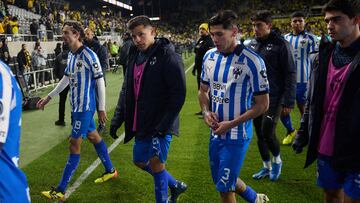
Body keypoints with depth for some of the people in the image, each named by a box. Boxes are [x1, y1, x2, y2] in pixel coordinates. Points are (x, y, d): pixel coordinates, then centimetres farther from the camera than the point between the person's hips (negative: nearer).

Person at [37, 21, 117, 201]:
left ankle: (60, 191, 4)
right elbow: (66, 79, 19)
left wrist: (101, 108, -13)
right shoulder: (71, 55, 8)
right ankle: (110, 171, 34)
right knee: (93, 136, 17)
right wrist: (48, 97, 22)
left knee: (74, 144, -4)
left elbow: (100, 81, -14)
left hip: (85, 107, -8)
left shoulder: (89, 55, -16)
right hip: (77, 106, 8)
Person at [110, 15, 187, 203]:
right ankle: (175, 185, 37)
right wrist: (117, 119, 10)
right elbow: (126, 91, 15)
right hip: (141, 124, 8)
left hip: (160, 125, -8)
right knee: (140, 161, 18)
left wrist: (162, 126, -23)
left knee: (156, 164, -3)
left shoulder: (168, 57, -15)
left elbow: (178, 95, -19)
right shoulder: (134, 56, 8)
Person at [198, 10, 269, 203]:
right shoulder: (209, 56, 0)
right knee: (223, 180, 20)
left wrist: (231, 124, -18)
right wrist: (206, 112, -6)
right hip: (215, 132, 7)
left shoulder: (252, 61, -18)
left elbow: (262, 104, -14)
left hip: (237, 135, -6)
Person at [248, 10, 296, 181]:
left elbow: (290, 74, -11)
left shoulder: (280, 44, -10)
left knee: (267, 132, -10)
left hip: (274, 99, -6)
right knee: (259, 135, 11)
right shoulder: (252, 44, 7)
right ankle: (267, 167, 29)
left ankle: (277, 160, 19)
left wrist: (289, 102, -14)